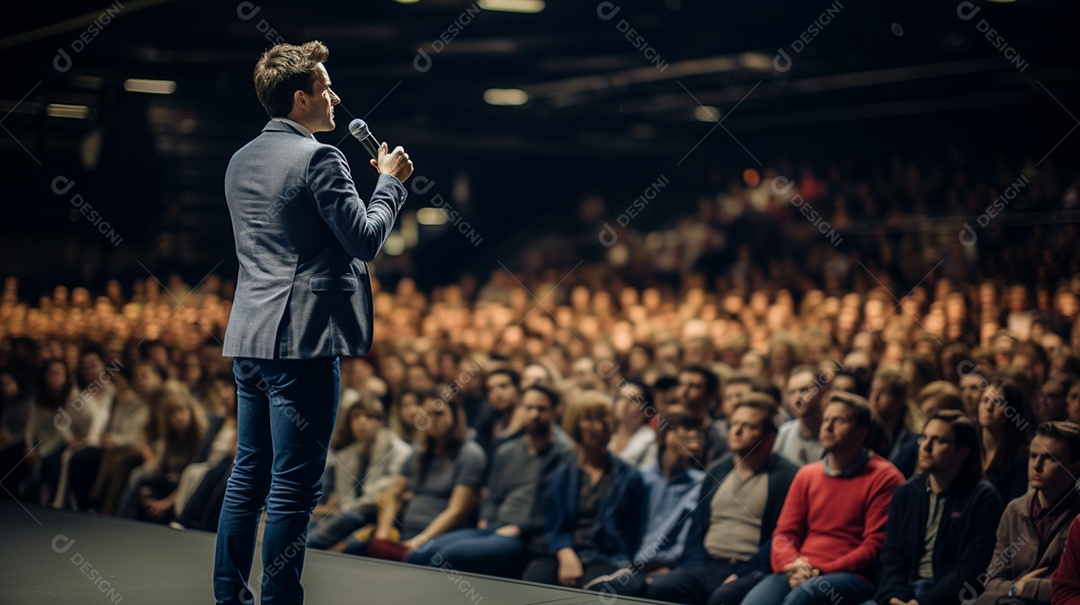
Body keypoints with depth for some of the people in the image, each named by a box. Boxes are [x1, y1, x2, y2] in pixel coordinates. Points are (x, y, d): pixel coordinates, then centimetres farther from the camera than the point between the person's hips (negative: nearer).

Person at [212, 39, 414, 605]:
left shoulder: (241, 161, 15)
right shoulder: (319, 159, -12)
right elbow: (366, 240, -14)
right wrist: (390, 181, 1)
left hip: (248, 337, 9)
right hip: (302, 341, -9)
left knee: (248, 475, 15)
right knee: (293, 488, -3)